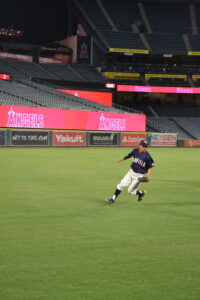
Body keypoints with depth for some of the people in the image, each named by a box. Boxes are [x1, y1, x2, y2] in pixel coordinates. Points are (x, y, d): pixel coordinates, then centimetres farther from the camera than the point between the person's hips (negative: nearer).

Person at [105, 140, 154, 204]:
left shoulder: (147, 156, -19)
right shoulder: (135, 151, -6)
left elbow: (150, 167, -10)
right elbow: (129, 155, 15)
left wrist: (147, 176, -22)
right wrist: (122, 159, 30)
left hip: (139, 175, -4)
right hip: (131, 172, 4)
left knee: (130, 191, 2)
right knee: (122, 184, -2)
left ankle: (141, 193, 31)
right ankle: (113, 199, 8)